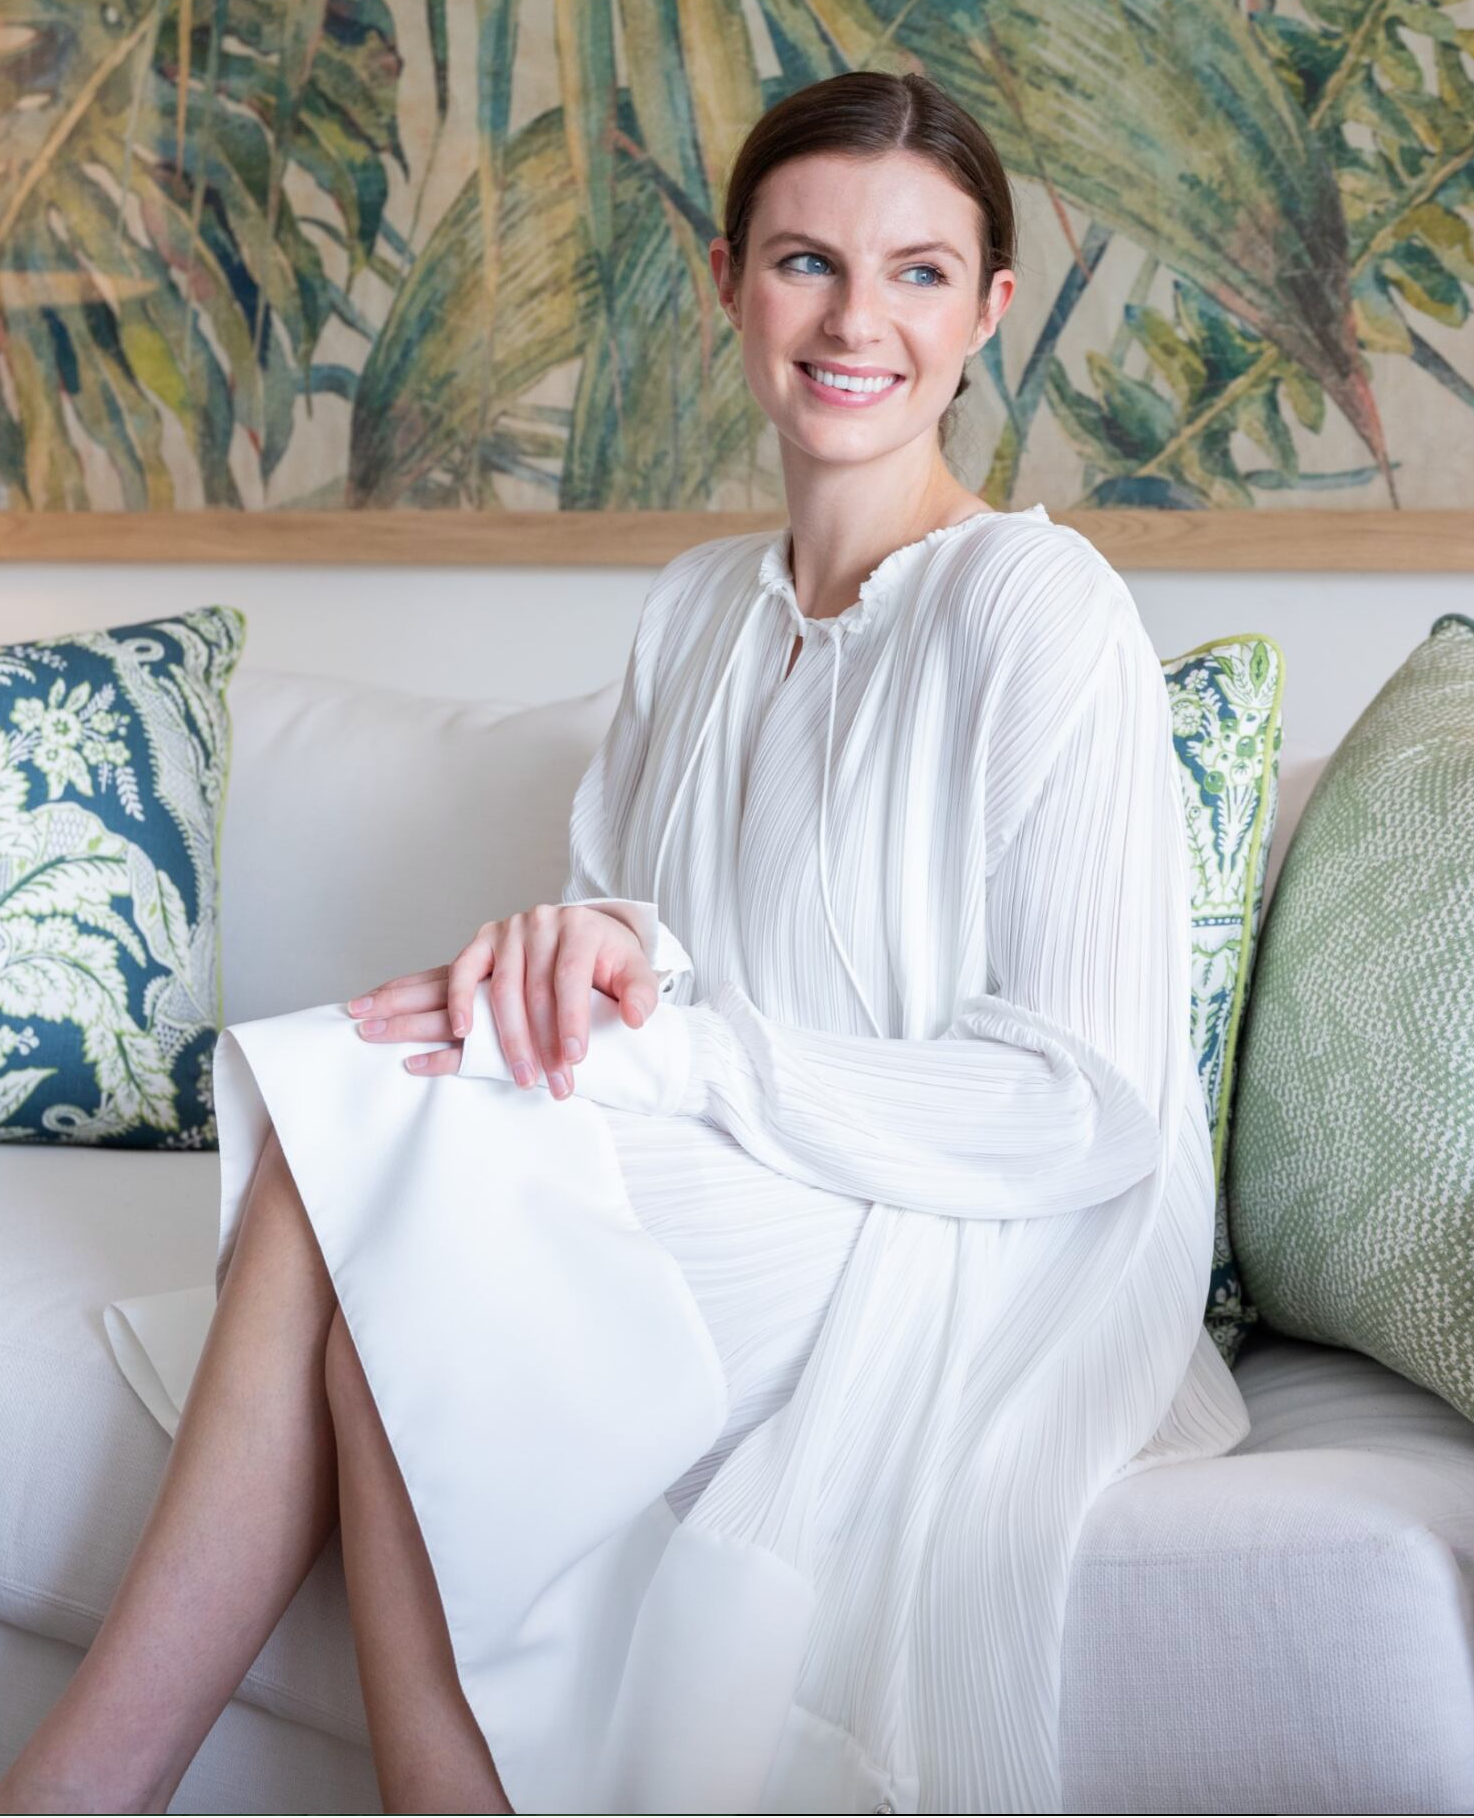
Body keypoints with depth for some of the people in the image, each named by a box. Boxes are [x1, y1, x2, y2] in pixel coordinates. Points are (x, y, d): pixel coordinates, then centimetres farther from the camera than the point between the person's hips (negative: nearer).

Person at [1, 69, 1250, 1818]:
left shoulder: (1036, 605, -12)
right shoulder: (699, 600, 11)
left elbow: (1091, 1104, -16)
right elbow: (624, 914, 12)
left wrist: (655, 1045, -20)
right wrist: (583, 948, -14)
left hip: (977, 1268, -6)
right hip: (734, 1226, 6)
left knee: (359, 1142, -23)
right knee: (332, 1111, -22)